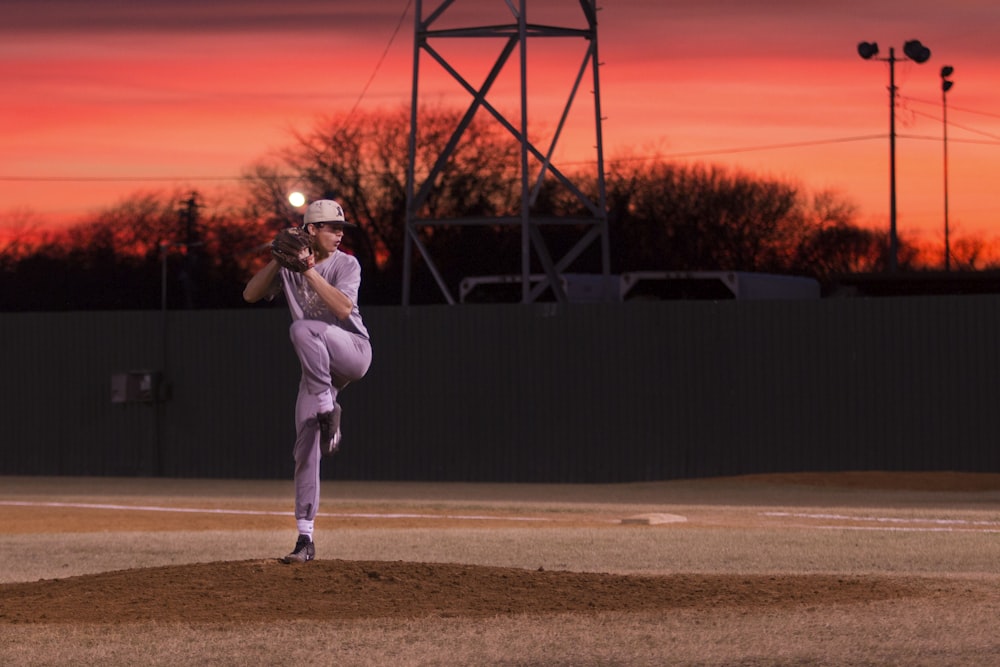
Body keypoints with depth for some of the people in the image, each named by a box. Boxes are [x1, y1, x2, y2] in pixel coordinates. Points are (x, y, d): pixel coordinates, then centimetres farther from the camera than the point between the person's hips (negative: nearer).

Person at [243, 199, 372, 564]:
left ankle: (329, 411, -26)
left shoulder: (346, 264, -6)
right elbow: (250, 294, -2)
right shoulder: (288, 266, 6)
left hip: (353, 352, -4)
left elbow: (343, 308, -21)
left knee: (302, 328, -33)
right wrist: (278, 259, -12)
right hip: (318, 368, 4)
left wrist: (310, 272, -24)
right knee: (306, 447, -4)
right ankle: (305, 538, 0)